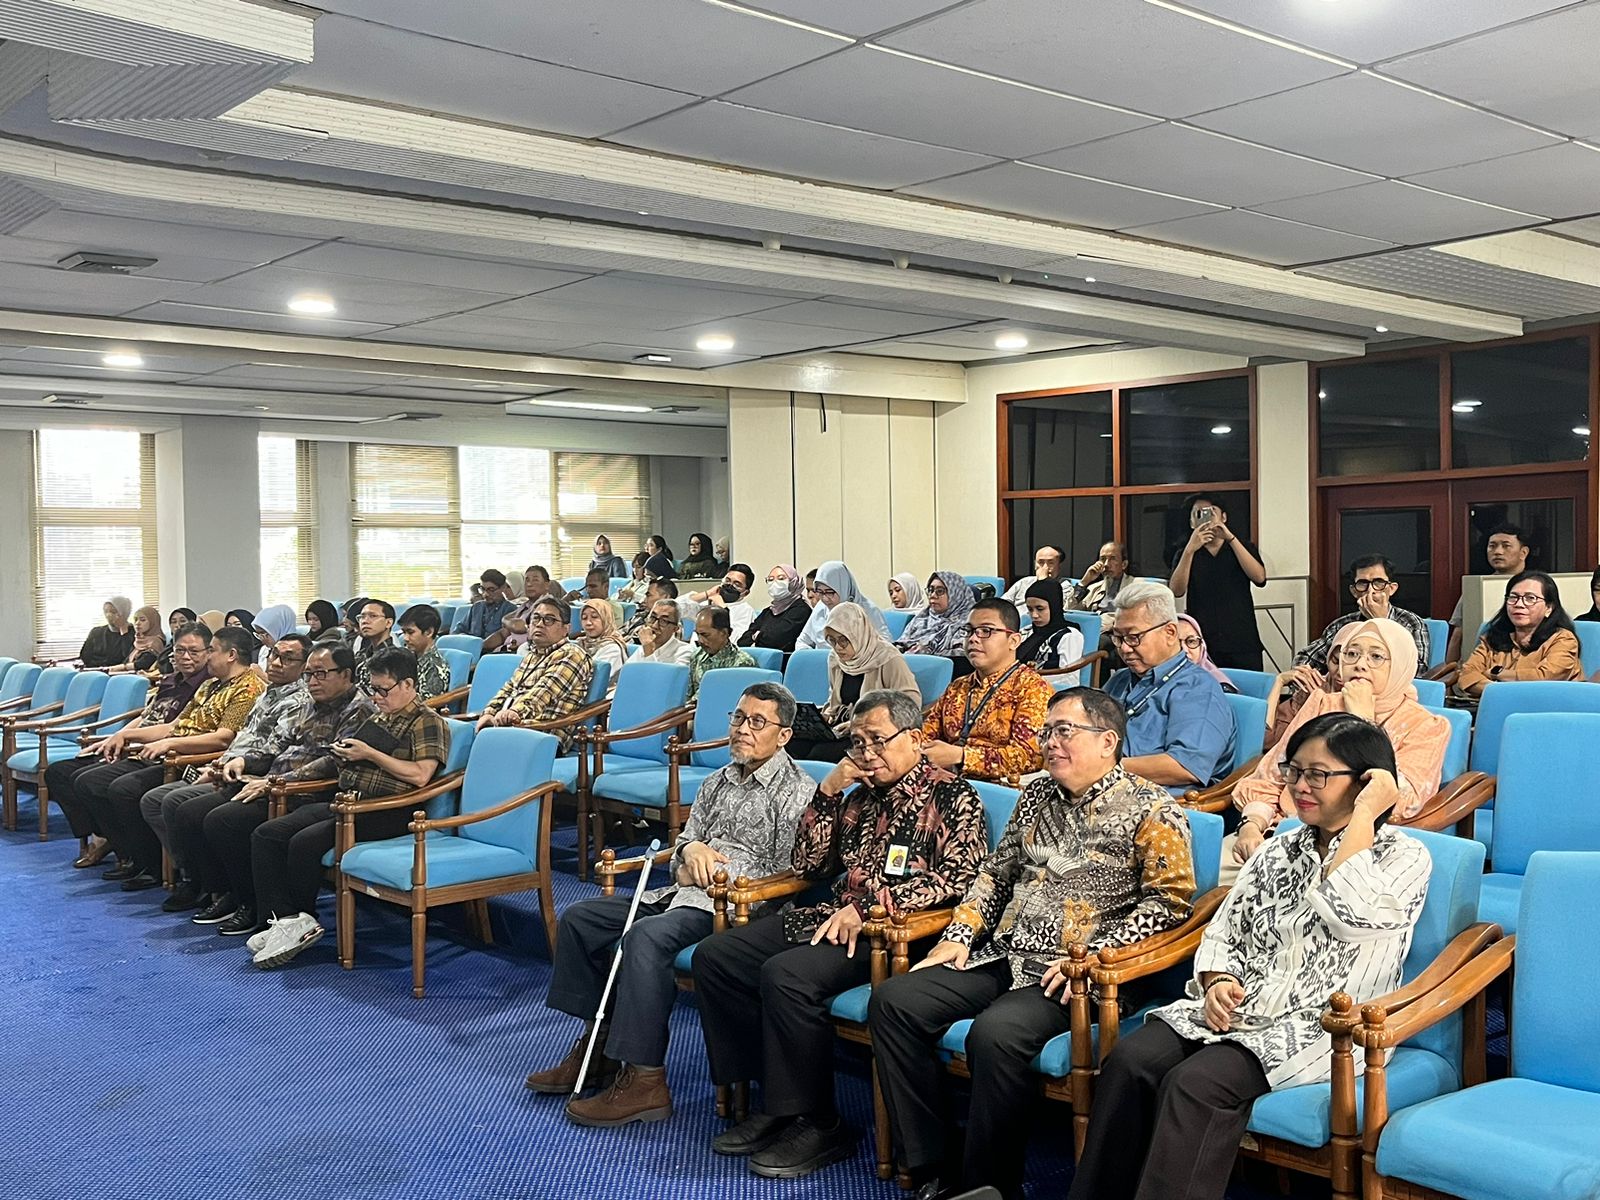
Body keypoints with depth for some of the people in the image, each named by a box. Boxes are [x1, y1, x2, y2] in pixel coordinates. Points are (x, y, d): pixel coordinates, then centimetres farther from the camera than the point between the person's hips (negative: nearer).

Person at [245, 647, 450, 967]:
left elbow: (420, 775, -18)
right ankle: (285, 920, -14)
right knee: (266, 835, -7)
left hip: (386, 813, -9)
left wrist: (369, 754, -15)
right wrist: (345, 754, 9)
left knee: (305, 842, -27)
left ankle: (300, 919, -4)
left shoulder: (428, 723, -4)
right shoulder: (380, 718, 23)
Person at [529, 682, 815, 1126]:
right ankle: (598, 1045, 10)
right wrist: (692, 848, -5)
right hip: (685, 892, 9)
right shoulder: (719, 781, 19)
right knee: (579, 919, 3)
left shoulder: (797, 791, -6)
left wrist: (706, 873, -10)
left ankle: (644, 1081, -28)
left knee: (646, 937, -34)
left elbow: (783, 875, -13)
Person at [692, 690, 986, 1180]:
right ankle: (775, 1101, 0)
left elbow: (960, 879, -17)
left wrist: (869, 905, -20)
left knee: (785, 974, -31)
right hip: (834, 917, 8)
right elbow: (806, 866, 17)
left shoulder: (952, 795, -3)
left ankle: (817, 1124, -15)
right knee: (714, 956, -4)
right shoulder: (860, 795, 18)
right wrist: (827, 792, 5)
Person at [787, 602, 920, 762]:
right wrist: (826, 713, 5)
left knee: (821, 753, -31)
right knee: (794, 746, -23)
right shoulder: (835, 659, 14)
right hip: (840, 729, 6)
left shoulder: (888, 659, -10)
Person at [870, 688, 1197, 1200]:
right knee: (893, 1000, -10)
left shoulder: (1151, 810, -3)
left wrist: (1092, 957, -17)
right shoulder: (1036, 796, 17)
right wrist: (960, 936, 9)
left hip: (1074, 974, -7)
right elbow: (995, 872, 23)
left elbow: (1168, 900, -9)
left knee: (994, 1033, -34)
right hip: (1005, 957, 7)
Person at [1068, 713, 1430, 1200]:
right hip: (1240, 1009, 6)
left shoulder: (1405, 857, 1)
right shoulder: (1279, 852, 19)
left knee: (1196, 1083, -31)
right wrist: (1217, 982, -5)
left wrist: (1362, 816, -12)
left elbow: (1353, 913, -20)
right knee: (1129, 1061, -22)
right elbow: (1224, 931, 16)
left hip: (1323, 1027, -5)